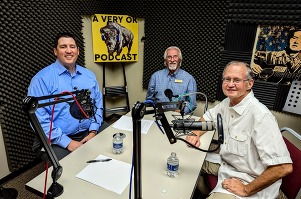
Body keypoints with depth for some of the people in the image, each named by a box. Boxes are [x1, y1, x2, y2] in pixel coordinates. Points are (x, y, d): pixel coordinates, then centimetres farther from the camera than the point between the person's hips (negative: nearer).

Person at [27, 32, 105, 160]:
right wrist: (67, 143, -15)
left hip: (88, 135, 5)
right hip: (58, 142, -4)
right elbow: (39, 118, -11)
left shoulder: (89, 75, 9)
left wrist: (93, 132, -3)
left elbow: (98, 105, 11)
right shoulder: (42, 78, -6)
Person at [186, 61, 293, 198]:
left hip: (248, 182, -8)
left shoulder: (261, 115, -28)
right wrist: (196, 134, -4)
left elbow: (284, 167, -30)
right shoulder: (227, 102, -2)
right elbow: (208, 117, 16)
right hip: (225, 165, 8)